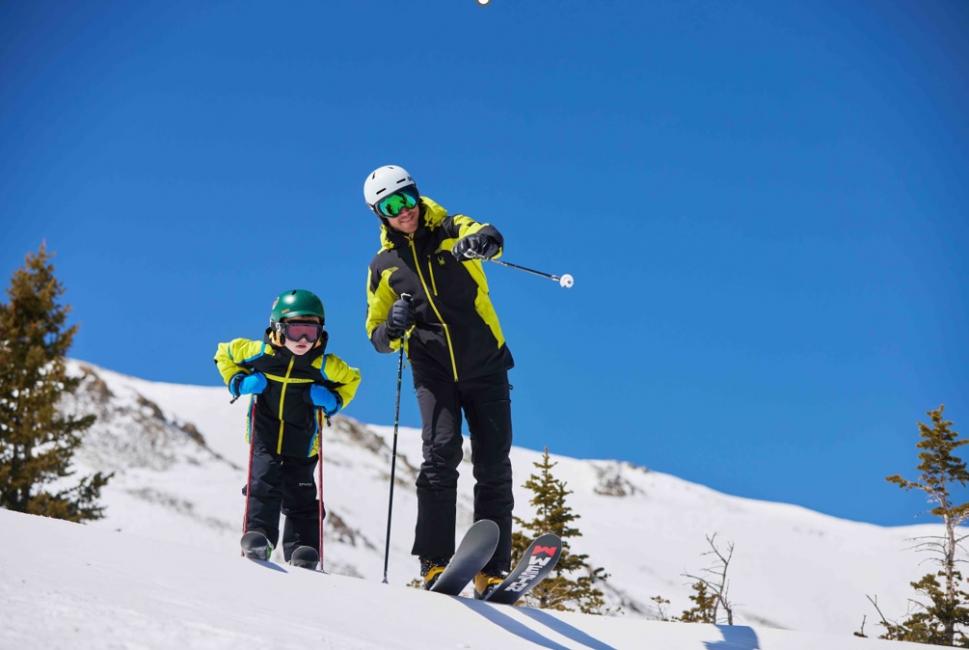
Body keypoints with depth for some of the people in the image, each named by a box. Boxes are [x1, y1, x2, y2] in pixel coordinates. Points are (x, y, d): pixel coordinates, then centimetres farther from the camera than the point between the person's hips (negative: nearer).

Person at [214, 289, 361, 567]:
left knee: (300, 496, 2)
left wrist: (333, 400, -9)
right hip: (264, 437, 0)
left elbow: (351, 379, 10)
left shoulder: (325, 365, -11)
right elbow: (224, 353, 4)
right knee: (263, 482, -15)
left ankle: (303, 547, 6)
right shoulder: (260, 353, -13)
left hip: (302, 444, 1)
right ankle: (258, 533, -12)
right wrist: (239, 382, -11)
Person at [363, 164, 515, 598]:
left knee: (493, 466, -1)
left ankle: (492, 571, 4)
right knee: (441, 453, -19)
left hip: (486, 366, 0)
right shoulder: (384, 267, 7)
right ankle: (434, 562, -19)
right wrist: (394, 327, -12)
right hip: (433, 371, 0)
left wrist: (481, 242, -49)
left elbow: (489, 237, -23)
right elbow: (378, 338, 12)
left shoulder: (451, 230, 0)